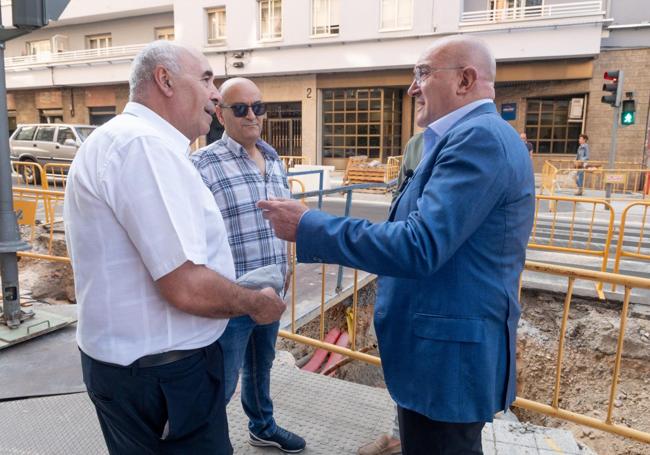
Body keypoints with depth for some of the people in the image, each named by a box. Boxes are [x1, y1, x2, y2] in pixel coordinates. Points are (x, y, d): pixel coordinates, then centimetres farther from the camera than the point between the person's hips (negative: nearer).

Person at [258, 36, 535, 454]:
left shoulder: (478, 137, -20)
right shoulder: (478, 136, 13)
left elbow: (419, 246, -28)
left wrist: (308, 227, -21)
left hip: (449, 354, -10)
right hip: (451, 347, 10)